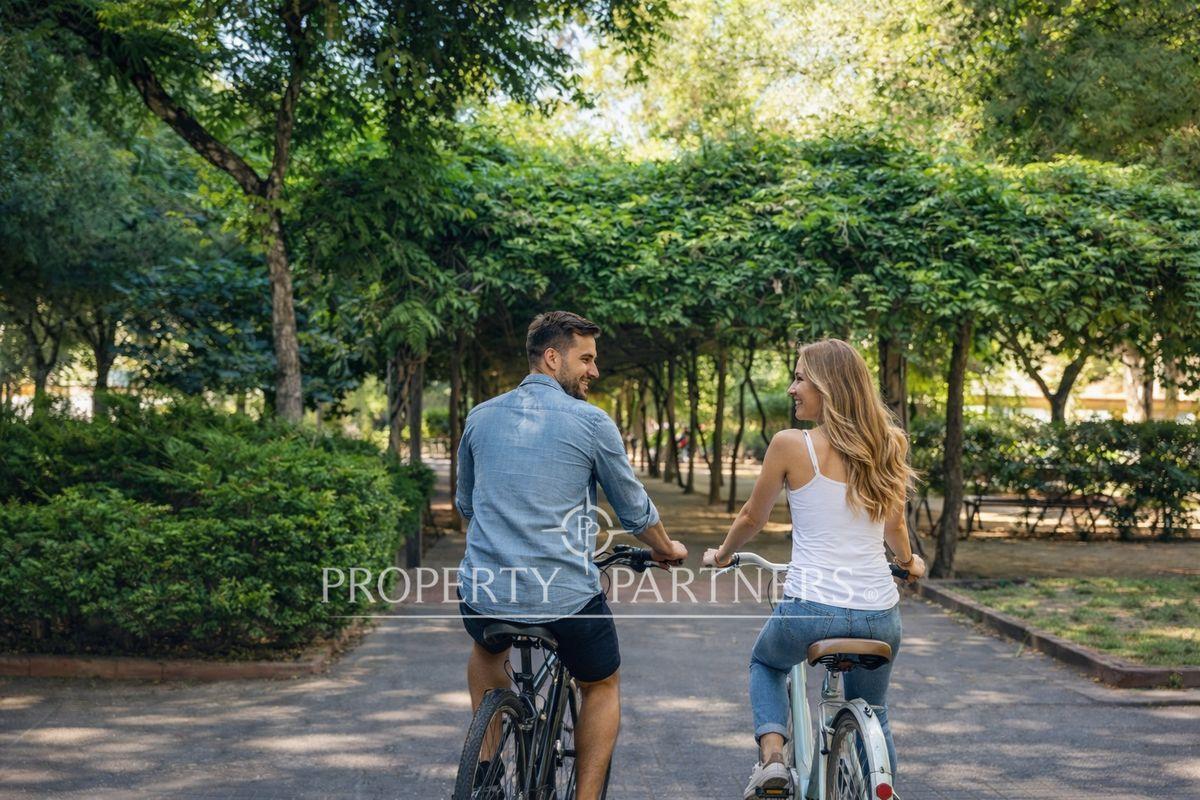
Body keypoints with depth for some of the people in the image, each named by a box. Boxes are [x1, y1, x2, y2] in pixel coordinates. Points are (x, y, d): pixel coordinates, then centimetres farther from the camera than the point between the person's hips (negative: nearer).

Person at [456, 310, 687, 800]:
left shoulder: (480, 417, 9)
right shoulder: (591, 423, -4)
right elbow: (635, 511, 7)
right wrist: (667, 550, 27)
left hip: (484, 593, 4)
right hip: (566, 595, -3)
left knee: (487, 651, 38)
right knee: (602, 686, 24)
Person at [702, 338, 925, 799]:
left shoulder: (790, 445, -8)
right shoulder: (888, 446, 4)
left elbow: (752, 518, 5)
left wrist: (722, 553, 26)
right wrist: (909, 561, 39)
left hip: (810, 609, -3)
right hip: (880, 615, 4)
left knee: (766, 663, 30)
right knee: (873, 714, 28)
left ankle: (771, 757, 10)